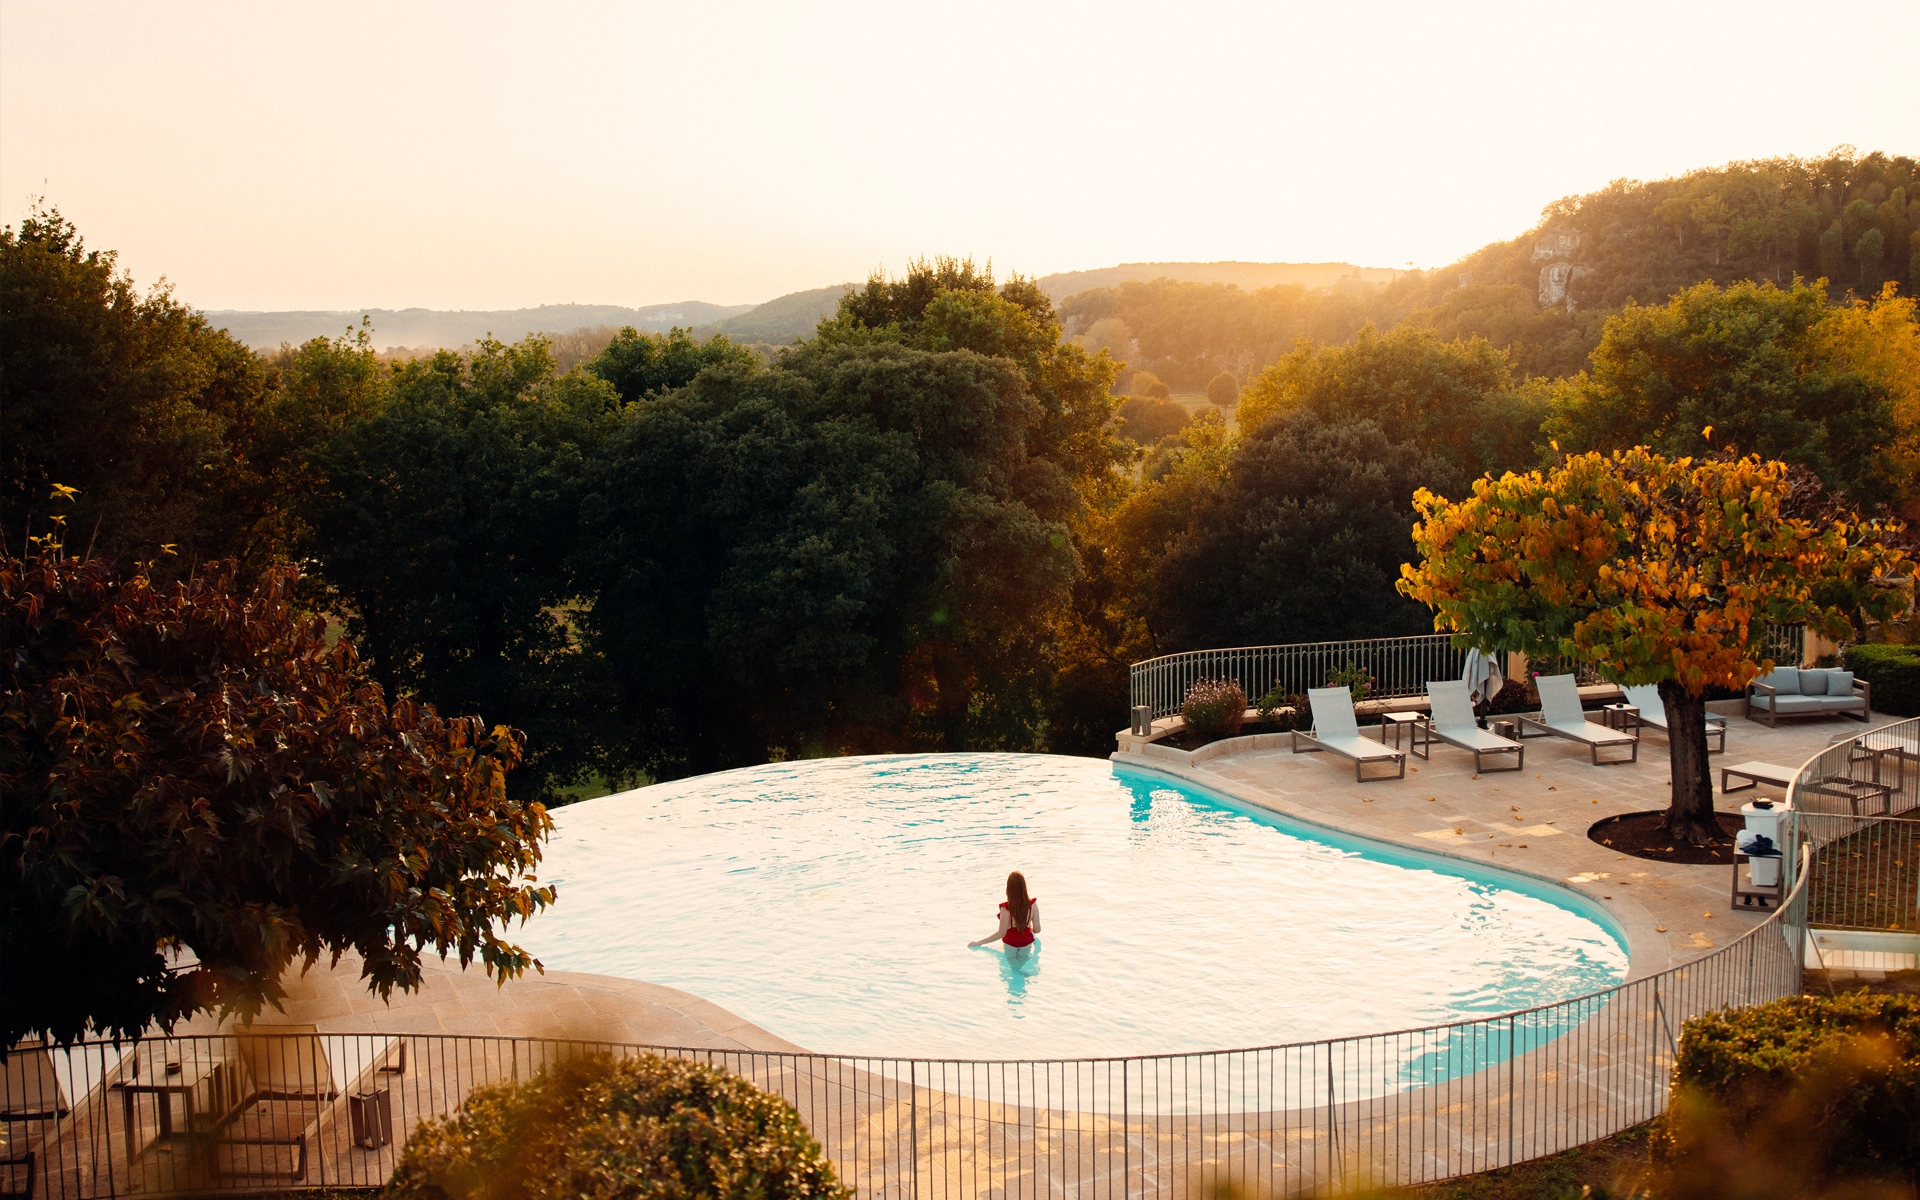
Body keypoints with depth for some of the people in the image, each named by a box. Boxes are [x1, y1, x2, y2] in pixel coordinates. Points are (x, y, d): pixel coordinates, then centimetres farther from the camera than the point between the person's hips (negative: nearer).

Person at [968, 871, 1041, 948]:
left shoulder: (1006, 908, -29)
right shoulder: (1032, 904, -20)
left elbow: (1001, 933, -23)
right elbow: (1037, 929, -10)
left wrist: (978, 943, -17)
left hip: (1010, 944, -2)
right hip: (1027, 942, 2)